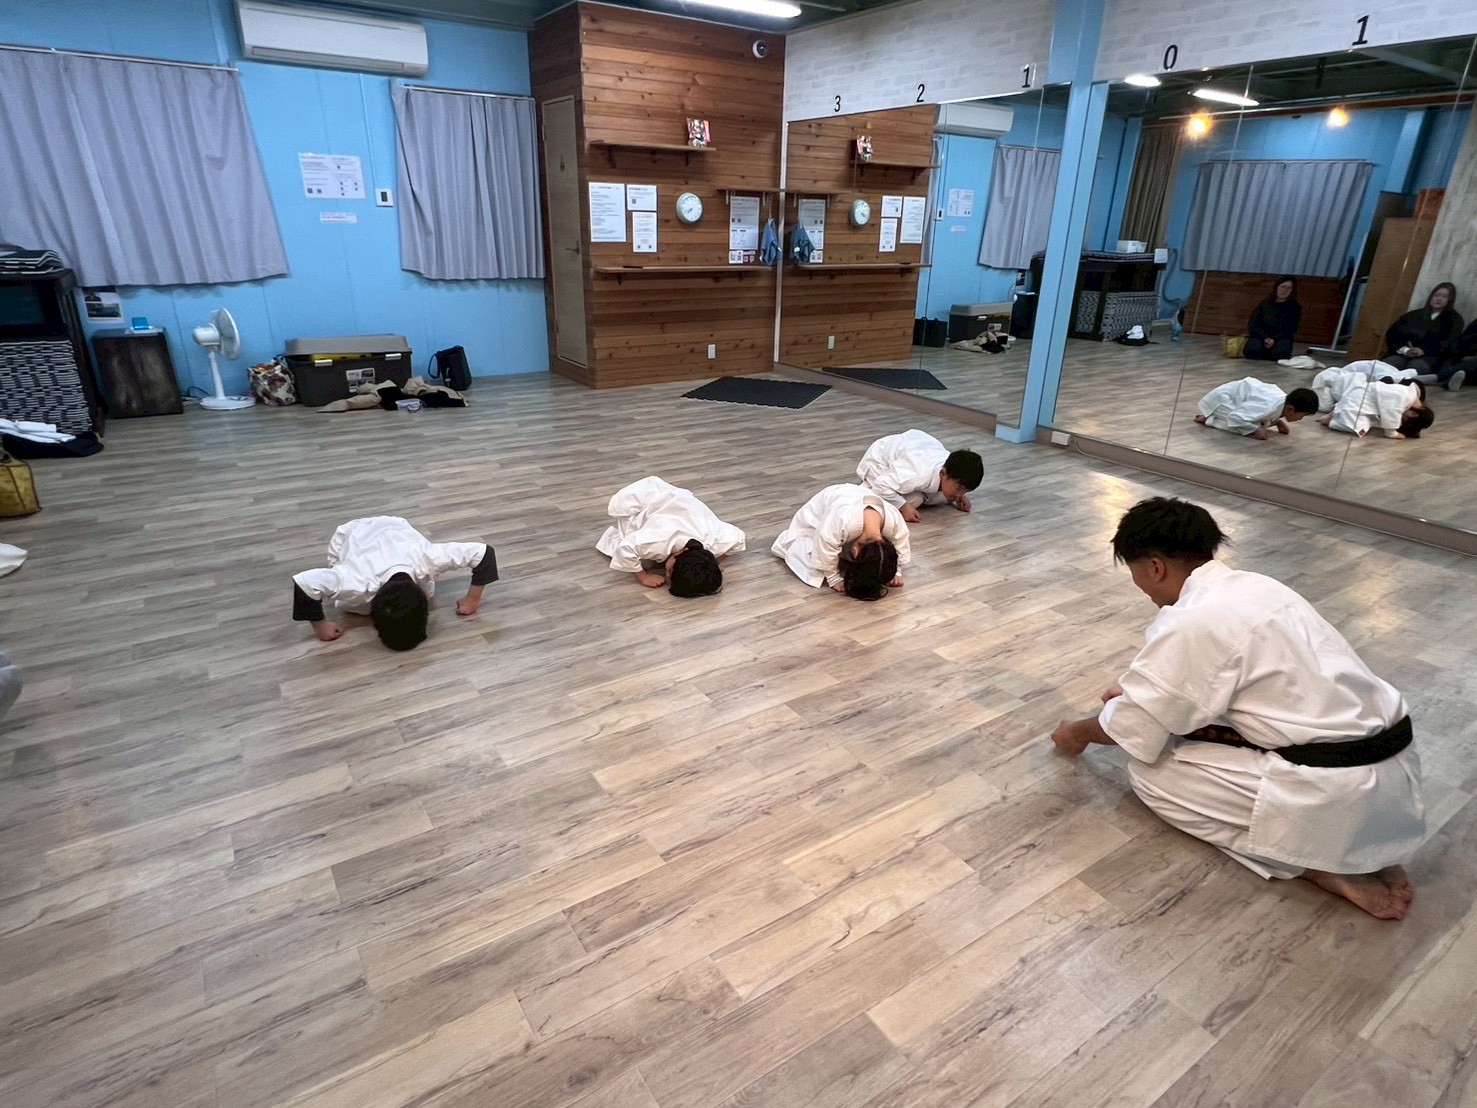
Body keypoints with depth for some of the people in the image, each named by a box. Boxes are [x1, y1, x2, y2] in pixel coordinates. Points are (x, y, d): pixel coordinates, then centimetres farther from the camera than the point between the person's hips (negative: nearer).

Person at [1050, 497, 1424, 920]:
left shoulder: (1192, 623, -16)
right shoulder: (1252, 586, 10)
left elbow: (1133, 726, -6)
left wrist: (1079, 732, 14)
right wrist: (1140, 690, 31)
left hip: (1338, 792, -9)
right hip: (1393, 765, 9)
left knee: (1151, 772, 1)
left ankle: (1321, 867, 0)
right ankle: (1365, 847, 14)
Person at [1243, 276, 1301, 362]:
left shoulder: (1294, 307, 7)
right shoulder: (1264, 304, 8)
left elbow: (1290, 330, -1)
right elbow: (1253, 325, 1)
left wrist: (1274, 339, -19)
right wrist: (1265, 338, -16)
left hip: (1281, 338, -1)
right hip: (1261, 336, 1)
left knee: (1280, 354, -33)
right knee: (1251, 351, -32)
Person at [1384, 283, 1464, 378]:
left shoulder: (1454, 320, 21)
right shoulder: (1415, 315, 28)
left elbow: (1450, 344, 3)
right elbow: (1392, 333, 14)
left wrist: (1423, 350, -15)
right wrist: (1404, 349, -7)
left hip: (1430, 357, -2)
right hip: (1405, 354, 2)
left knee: (1416, 366, -41)